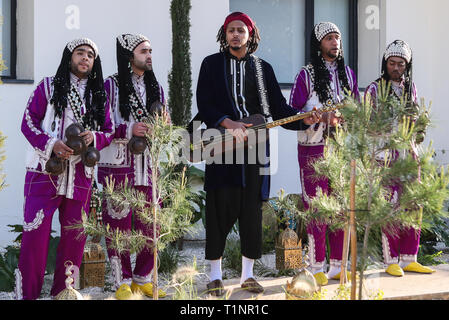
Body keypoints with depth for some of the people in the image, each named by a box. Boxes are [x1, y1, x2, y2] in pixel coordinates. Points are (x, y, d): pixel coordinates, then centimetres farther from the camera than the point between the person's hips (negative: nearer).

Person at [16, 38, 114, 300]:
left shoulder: (99, 95, 13)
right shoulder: (49, 87, 5)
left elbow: (110, 131, 14)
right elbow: (28, 122, 0)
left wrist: (94, 136, -9)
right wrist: (51, 144, -16)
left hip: (80, 175, 4)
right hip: (45, 171, -3)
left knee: (75, 235, 6)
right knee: (36, 233, -9)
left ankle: (63, 291, 20)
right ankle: (27, 293, 0)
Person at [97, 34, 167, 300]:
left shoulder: (155, 86, 15)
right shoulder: (111, 85, -1)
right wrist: (130, 130, -17)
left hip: (147, 164, 5)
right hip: (118, 165, -4)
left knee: (151, 224, 3)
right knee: (119, 224, -3)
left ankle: (143, 279, 17)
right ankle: (123, 283, 7)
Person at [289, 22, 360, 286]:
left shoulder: (348, 74, 13)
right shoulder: (306, 75, 0)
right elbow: (294, 113, -4)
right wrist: (320, 117, -18)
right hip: (313, 149, -4)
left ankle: (337, 266, 15)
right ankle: (317, 268, 5)